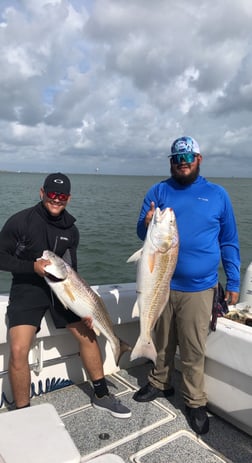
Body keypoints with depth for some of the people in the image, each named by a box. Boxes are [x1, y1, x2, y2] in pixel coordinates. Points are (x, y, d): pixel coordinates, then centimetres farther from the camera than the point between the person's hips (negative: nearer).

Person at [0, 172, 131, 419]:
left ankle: (101, 396, 22)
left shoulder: (70, 230, 1)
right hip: (27, 289, -4)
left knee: (87, 334, 3)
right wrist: (32, 266, -24)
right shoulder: (20, 221, -12)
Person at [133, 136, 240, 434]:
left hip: (198, 288, -1)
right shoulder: (158, 191, 4)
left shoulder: (217, 194, 2)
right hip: (162, 284, 2)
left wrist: (233, 282, 3)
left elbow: (229, 242, 6)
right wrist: (147, 225, -23)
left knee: (193, 350, 6)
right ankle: (160, 384, 39)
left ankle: (195, 402, 25)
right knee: (163, 342, 17)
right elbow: (141, 231, 1)